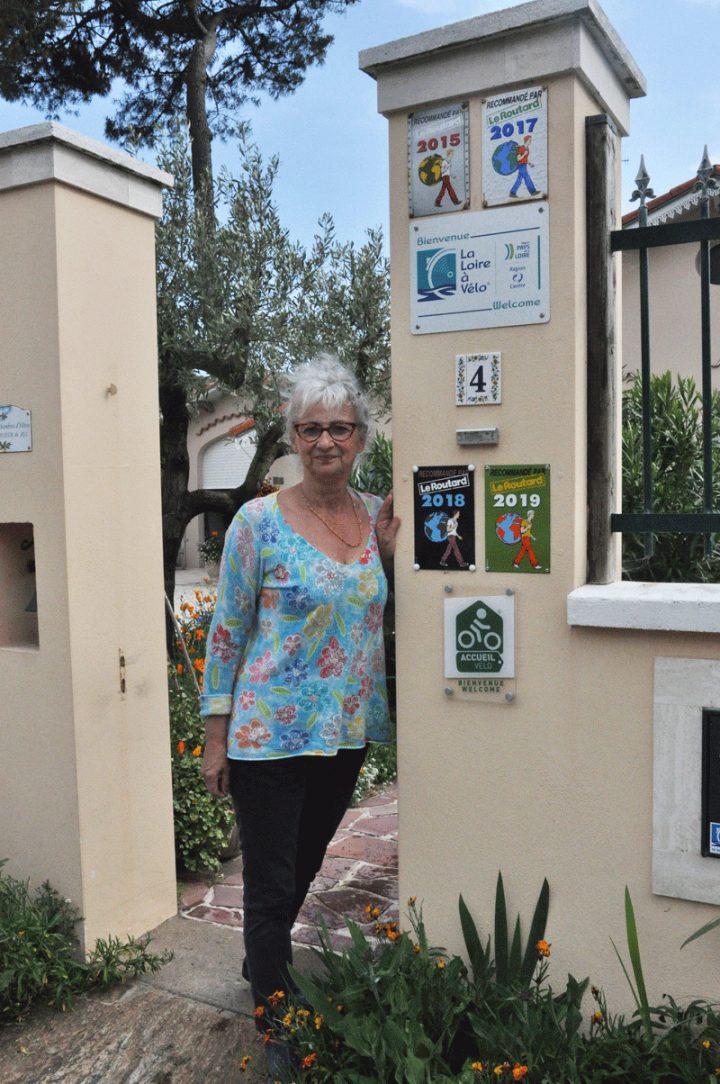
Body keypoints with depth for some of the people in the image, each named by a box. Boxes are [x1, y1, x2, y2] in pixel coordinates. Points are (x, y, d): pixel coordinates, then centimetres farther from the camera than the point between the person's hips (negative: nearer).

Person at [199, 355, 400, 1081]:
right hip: (270, 732, -5)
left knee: (304, 865, 23)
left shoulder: (377, 517, 2)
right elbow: (227, 631, -8)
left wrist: (393, 552, -8)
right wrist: (216, 737, -7)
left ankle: (262, 964, 50)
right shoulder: (259, 521, -11)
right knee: (271, 885, 7)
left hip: (349, 729, 5)